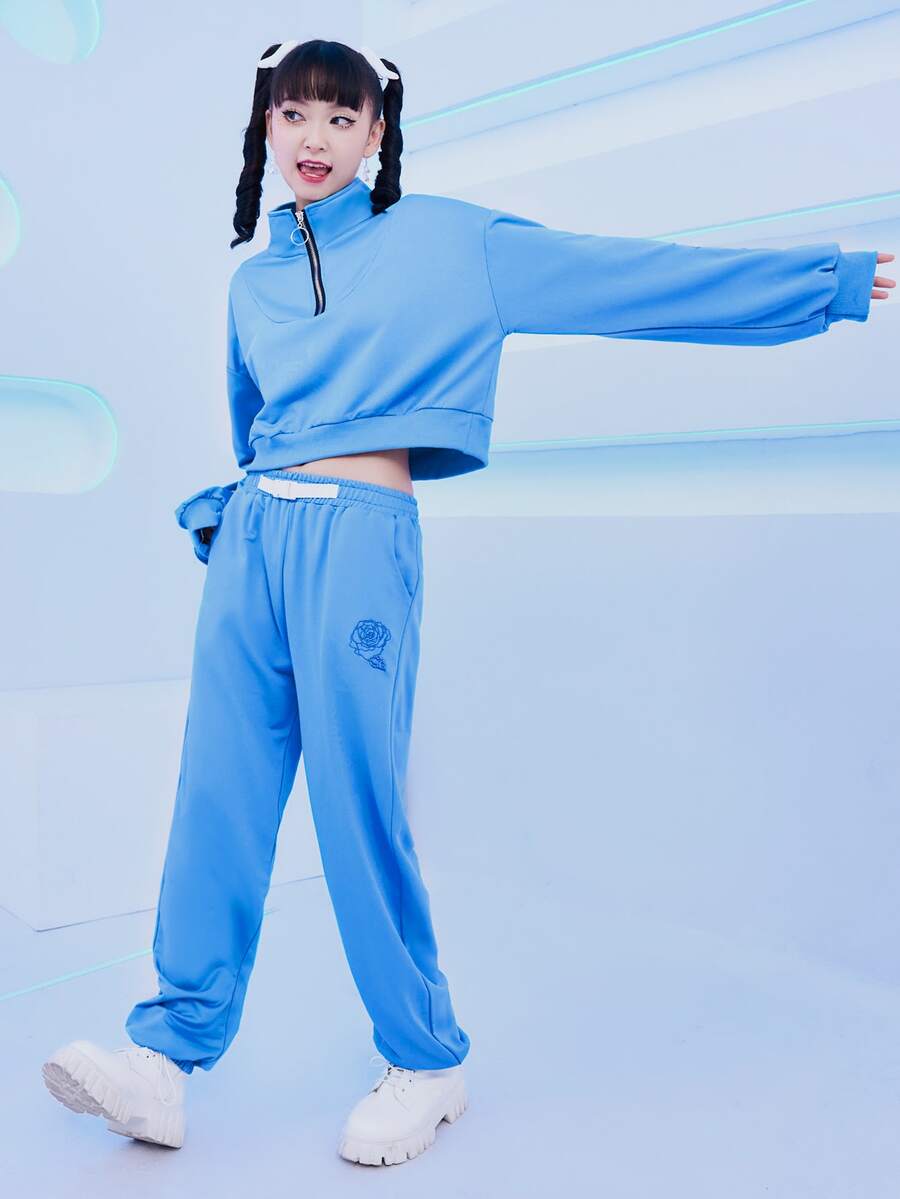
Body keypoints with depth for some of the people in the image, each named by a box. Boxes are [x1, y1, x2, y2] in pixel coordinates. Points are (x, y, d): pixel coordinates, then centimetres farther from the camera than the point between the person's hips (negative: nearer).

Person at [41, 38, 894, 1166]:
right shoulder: (250, 282, 19)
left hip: (358, 533, -5)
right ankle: (168, 1051, 11)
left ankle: (427, 1062, 13)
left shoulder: (449, 240, 4)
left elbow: (634, 276, 2)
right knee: (219, 791, 2)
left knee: (357, 799, -5)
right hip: (250, 531, 5)